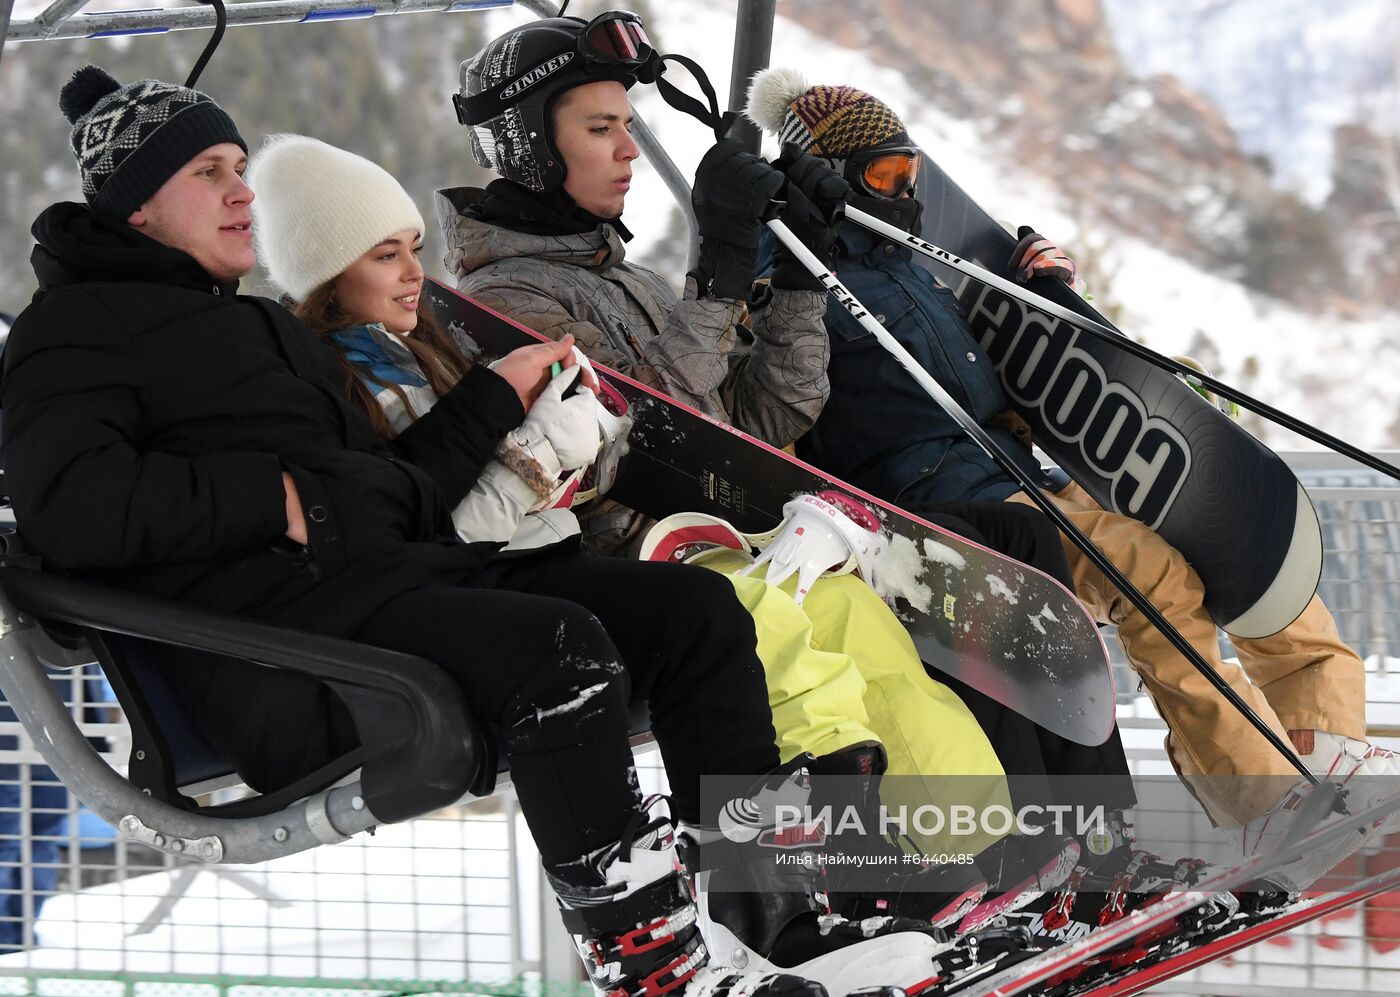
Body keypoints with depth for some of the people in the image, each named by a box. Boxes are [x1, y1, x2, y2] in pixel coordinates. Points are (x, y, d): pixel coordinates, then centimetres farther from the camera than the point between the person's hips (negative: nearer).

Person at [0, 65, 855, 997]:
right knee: (564, 648, -32)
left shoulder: (266, 327, 31)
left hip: (409, 571, 10)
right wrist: (276, 499, -14)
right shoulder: (76, 327, 2)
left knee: (694, 605, -1)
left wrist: (497, 396, 26)